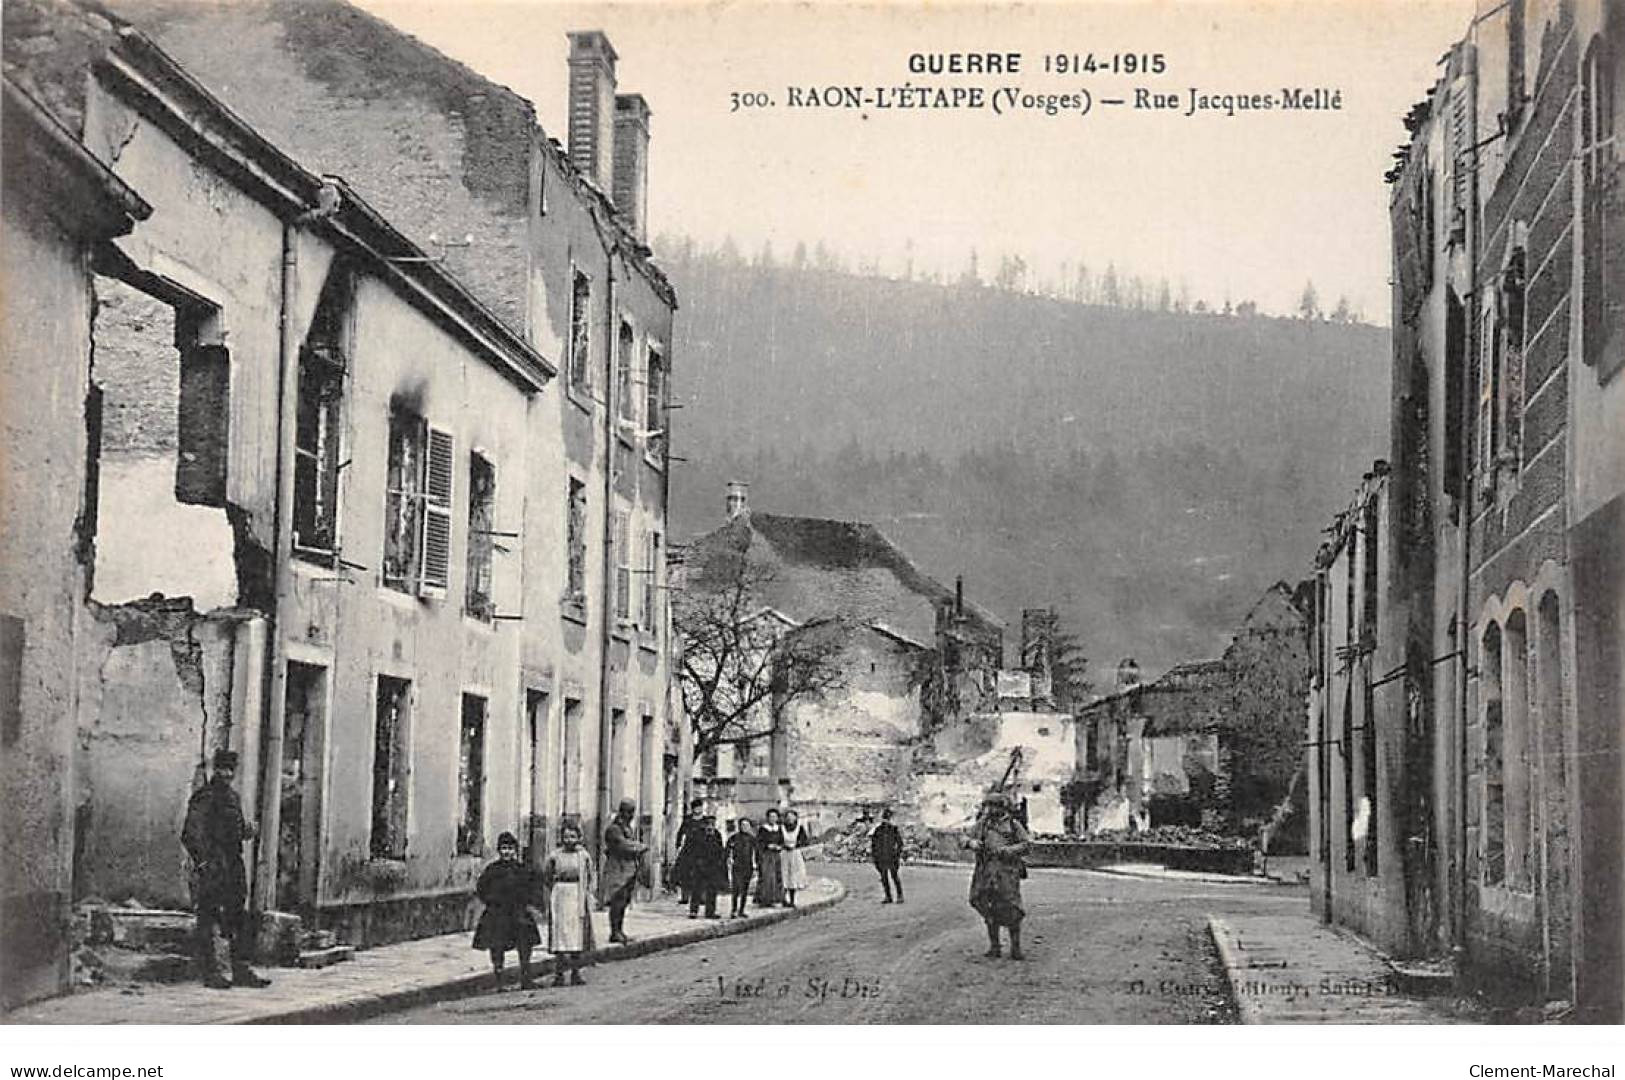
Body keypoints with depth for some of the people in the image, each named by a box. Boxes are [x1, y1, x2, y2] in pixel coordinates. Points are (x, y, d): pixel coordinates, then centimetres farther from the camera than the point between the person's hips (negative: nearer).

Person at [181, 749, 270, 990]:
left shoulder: (233, 797, 16)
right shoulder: (203, 798, -8)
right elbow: (190, 836, -11)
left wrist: (246, 831, 4)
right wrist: (205, 861, -18)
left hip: (233, 866, 8)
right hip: (210, 867, -8)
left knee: (240, 920, 7)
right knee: (207, 920, -1)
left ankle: (242, 971, 11)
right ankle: (210, 973, 3)